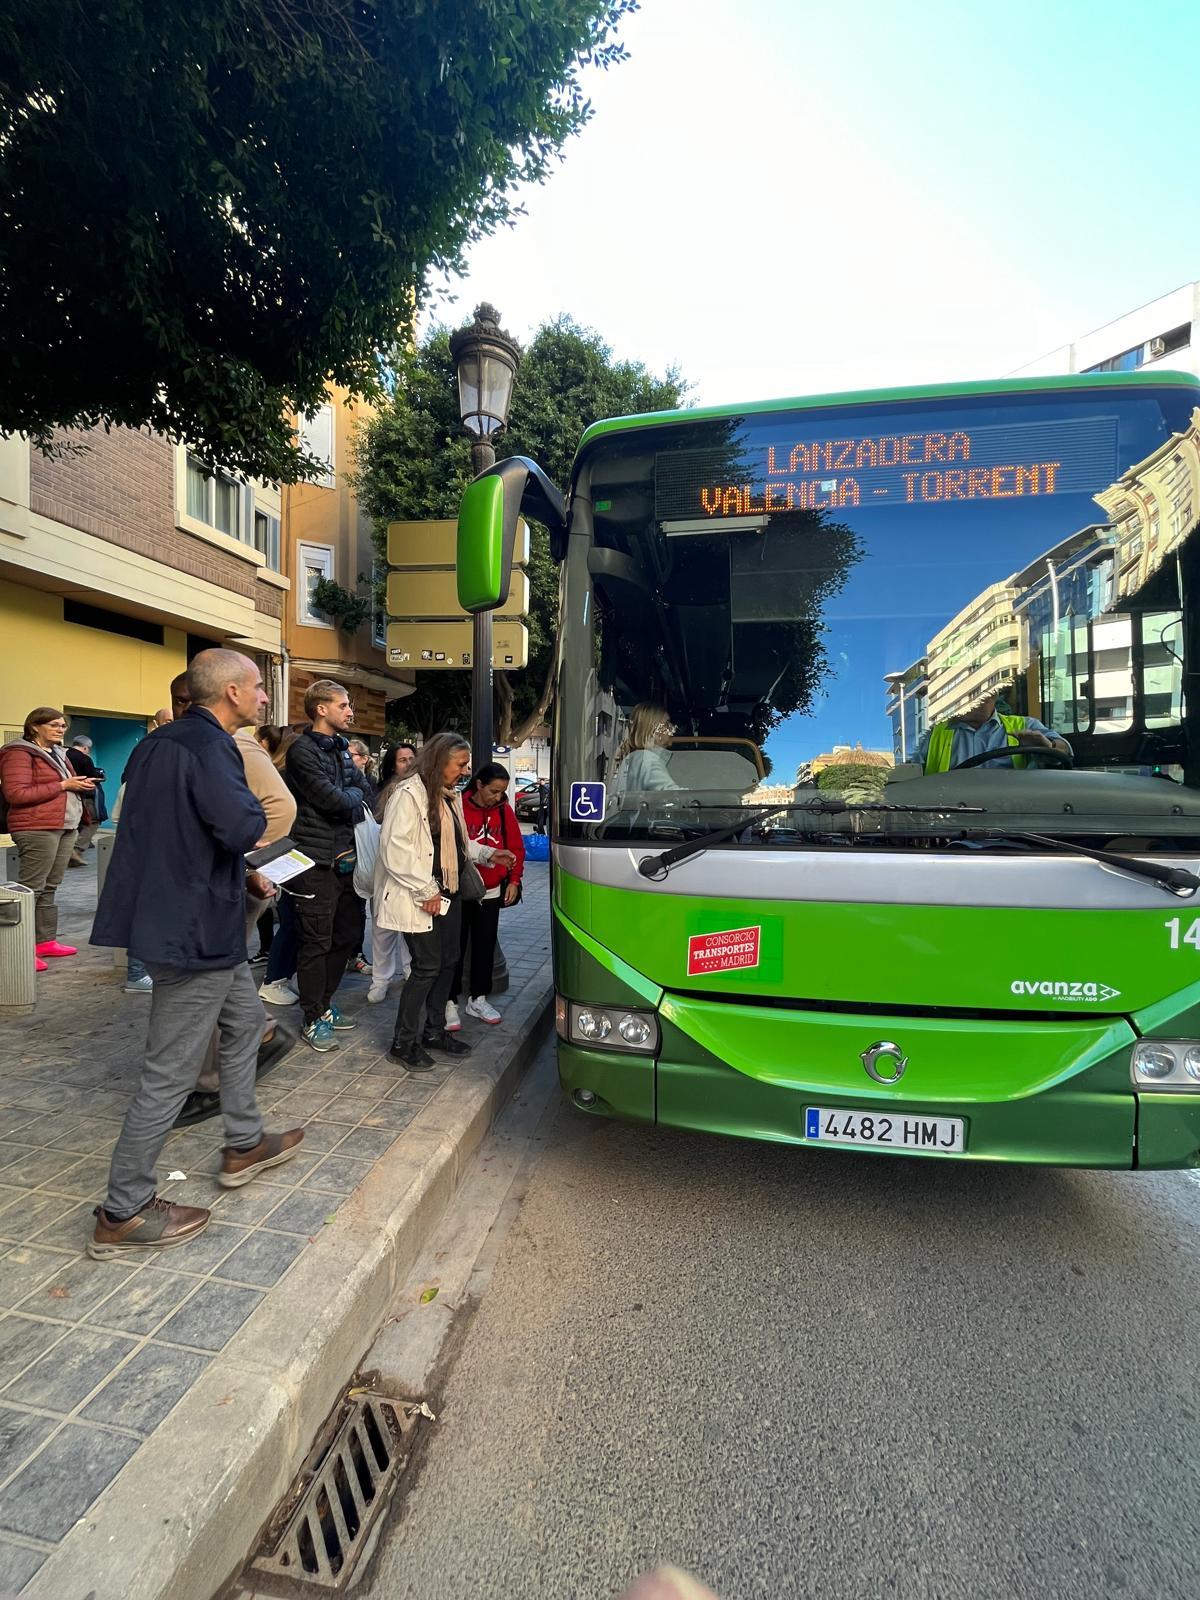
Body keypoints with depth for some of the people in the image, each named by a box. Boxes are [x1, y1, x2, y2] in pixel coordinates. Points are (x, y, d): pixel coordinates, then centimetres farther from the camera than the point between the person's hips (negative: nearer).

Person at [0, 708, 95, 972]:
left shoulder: (57, 753, 20)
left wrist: (80, 786, 10)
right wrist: (63, 785, -16)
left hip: (65, 827, 8)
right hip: (37, 829, -8)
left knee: (49, 888, 10)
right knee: (31, 889, -7)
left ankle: (46, 941, 14)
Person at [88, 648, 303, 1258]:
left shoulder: (160, 740, 11)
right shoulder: (208, 744, -19)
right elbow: (242, 828, -32)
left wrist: (238, 872, 18)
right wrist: (251, 803, -9)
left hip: (175, 918, 11)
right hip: (194, 929, -10)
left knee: (245, 1020, 23)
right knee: (170, 1074, 2)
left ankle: (244, 1146, 37)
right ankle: (123, 1215, 18)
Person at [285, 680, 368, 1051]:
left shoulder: (342, 751, 15)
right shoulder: (303, 751, -11)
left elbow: (364, 797, 12)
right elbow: (334, 800, -20)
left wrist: (345, 798, -6)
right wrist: (352, 796, -1)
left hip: (345, 858, 8)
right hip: (316, 862, -8)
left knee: (347, 936, 16)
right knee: (316, 943, 1)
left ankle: (324, 1004, 32)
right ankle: (313, 1020, 15)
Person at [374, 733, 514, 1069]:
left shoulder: (451, 796, 13)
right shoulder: (409, 795, -16)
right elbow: (395, 850, -21)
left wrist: (488, 853, 9)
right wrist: (425, 891, -20)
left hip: (449, 893, 9)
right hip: (419, 899, -9)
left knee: (448, 961, 14)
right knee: (427, 966, -4)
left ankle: (434, 1030, 30)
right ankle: (403, 1042, 12)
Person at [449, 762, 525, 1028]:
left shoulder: (504, 811, 1)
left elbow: (516, 847, 8)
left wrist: (514, 880, 4)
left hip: (492, 892, 5)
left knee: (485, 946, 13)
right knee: (456, 947, 4)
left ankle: (478, 999, 26)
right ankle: (450, 1002, 15)